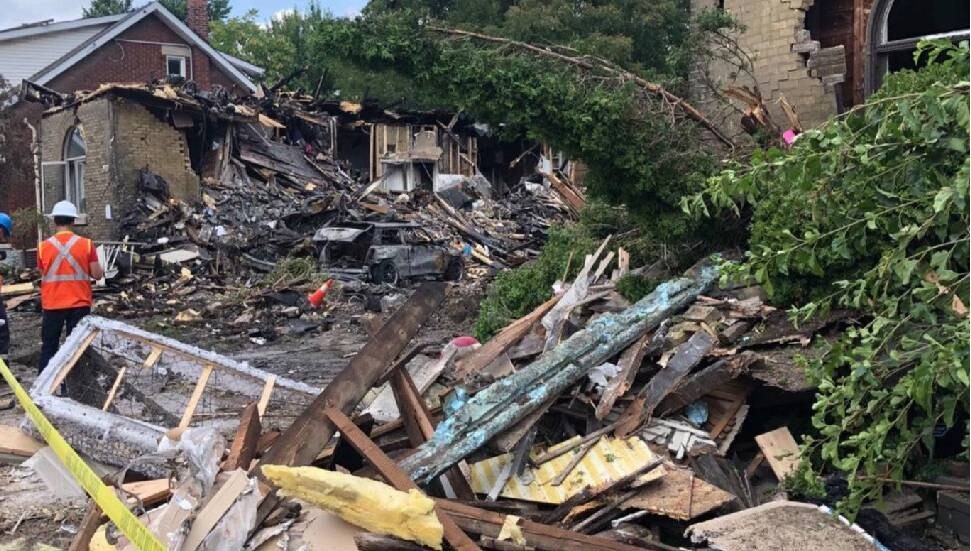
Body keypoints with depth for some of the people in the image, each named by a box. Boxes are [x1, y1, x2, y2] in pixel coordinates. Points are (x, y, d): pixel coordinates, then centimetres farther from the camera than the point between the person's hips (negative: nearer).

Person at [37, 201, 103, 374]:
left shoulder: (43, 246, -3)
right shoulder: (86, 244, -6)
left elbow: (43, 273, 9)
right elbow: (97, 274, -6)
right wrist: (101, 270, 16)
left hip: (52, 305, 1)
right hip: (79, 304, -1)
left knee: (48, 348, 10)